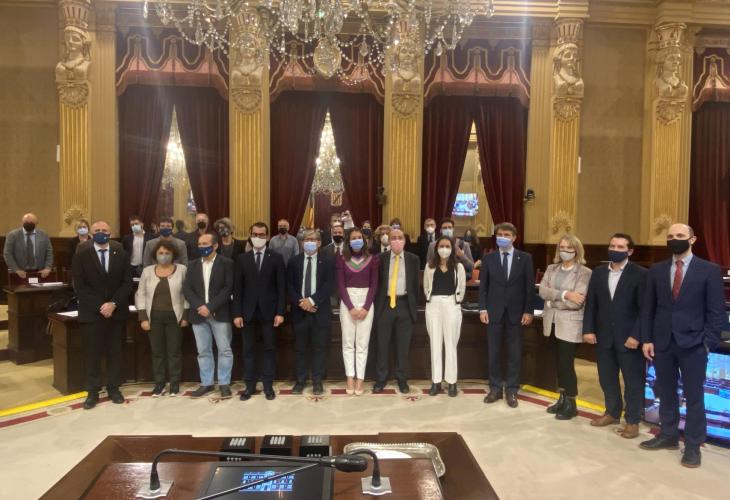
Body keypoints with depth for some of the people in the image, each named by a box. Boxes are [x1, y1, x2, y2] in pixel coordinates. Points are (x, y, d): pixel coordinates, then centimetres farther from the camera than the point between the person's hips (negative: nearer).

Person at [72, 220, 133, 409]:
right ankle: (93, 392, 13)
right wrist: (99, 306, -13)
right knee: (92, 353, 3)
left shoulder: (121, 254, 4)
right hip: (91, 312, -1)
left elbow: (127, 283, 0)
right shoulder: (81, 255, -1)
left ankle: (113, 388, 18)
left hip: (116, 312, 2)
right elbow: (79, 286, -6)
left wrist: (113, 304, -12)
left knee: (114, 352, 8)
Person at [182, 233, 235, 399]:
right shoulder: (193, 265, 10)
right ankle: (206, 383, 19)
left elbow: (228, 288, -11)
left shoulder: (227, 263, -3)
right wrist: (199, 306, -13)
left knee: (224, 350, 0)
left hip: (220, 314, -4)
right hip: (199, 314, 4)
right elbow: (187, 289, 3)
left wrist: (210, 306, -18)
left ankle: (224, 383, 10)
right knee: (203, 351, 9)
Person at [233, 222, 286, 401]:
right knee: (248, 349, 7)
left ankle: (268, 385, 15)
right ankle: (250, 385, 17)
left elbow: (281, 287, -2)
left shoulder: (276, 258, 0)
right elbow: (237, 288, 3)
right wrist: (237, 313, -4)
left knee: (269, 348, 6)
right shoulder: (242, 259, 5)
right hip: (248, 311, 2)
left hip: (268, 311, -1)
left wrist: (280, 312, -9)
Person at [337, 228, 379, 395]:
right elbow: (340, 285, -1)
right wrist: (351, 307, -11)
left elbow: (374, 285, 0)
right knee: (348, 342, 2)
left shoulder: (372, 259, 2)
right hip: (347, 302, 1)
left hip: (366, 302, 0)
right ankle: (350, 378, 7)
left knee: (362, 343, 0)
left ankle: (360, 378, 4)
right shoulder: (342, 260, 3)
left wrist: (366, 307, -10)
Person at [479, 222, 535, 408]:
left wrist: (528, 311, -5)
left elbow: (530, 286, 0)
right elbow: (483, 286, 4)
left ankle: (511, 390, 17)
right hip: (494, 312, 1)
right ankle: (495, 388, 17)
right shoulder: (488, 258, 4)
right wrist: (483, 309, -5)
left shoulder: (525, 258, 1)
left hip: (516, 312, -1)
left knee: (515, 354, 6)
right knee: (494, 352, 6)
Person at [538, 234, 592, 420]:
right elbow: (542, 290, -6)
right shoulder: (551, 269, 9)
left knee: (567, 363, 0)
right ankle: (562, 399, 27)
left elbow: (576, 302, -18)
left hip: (570, 324, -5)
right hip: (553, 322, 6)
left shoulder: (585, 273, -9)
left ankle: (571, 404, 16)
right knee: (559, 362, 14)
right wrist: (564, 294, -19)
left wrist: (553, 300, -8)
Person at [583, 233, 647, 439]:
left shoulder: (640, 274, -7)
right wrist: (588, 329, -1)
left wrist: (636, 335, -15)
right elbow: (590, 304, 7)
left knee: (633, 381, 7)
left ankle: (632, 420, 21)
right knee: (607, 378, 15)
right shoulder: (598, 272, 7)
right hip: (604, 336, 5)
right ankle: (612, 412, 33)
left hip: (629, 337, -4)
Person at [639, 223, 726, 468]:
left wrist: (708, 343, -10)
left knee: (694, 396, 5)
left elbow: (717, 312, -4)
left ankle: (693, 445, 18)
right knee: (666, 393, 13)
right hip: (662, 342, 3)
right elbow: (648, 308, 8)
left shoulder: (709, 270, -3)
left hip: (693, 344, -3)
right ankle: (668, 435, 27)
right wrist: (647, 339, 1)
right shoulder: (656, 270, 6)